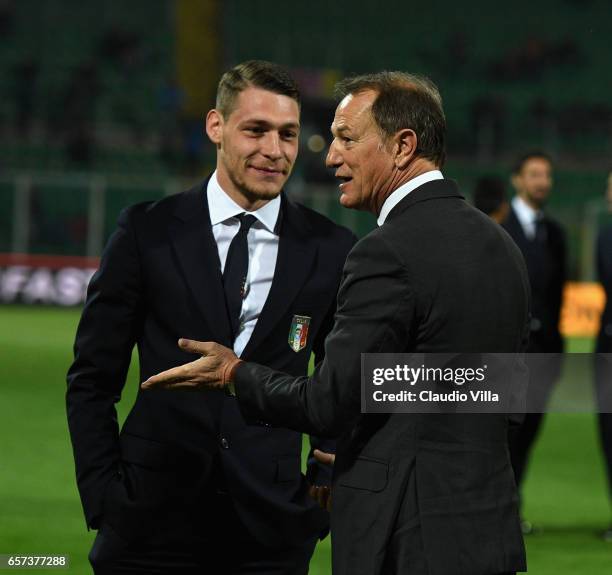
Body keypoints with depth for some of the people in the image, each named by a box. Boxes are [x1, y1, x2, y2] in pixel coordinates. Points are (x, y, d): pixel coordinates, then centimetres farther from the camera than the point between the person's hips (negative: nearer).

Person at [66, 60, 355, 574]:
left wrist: (326, 489, 1)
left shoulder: (333, 251, 4)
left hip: (270, 531, 1)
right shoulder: (149, 232, 1)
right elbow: (92, 379, 4)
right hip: (154, 524, -1)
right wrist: (102, 494, -3)